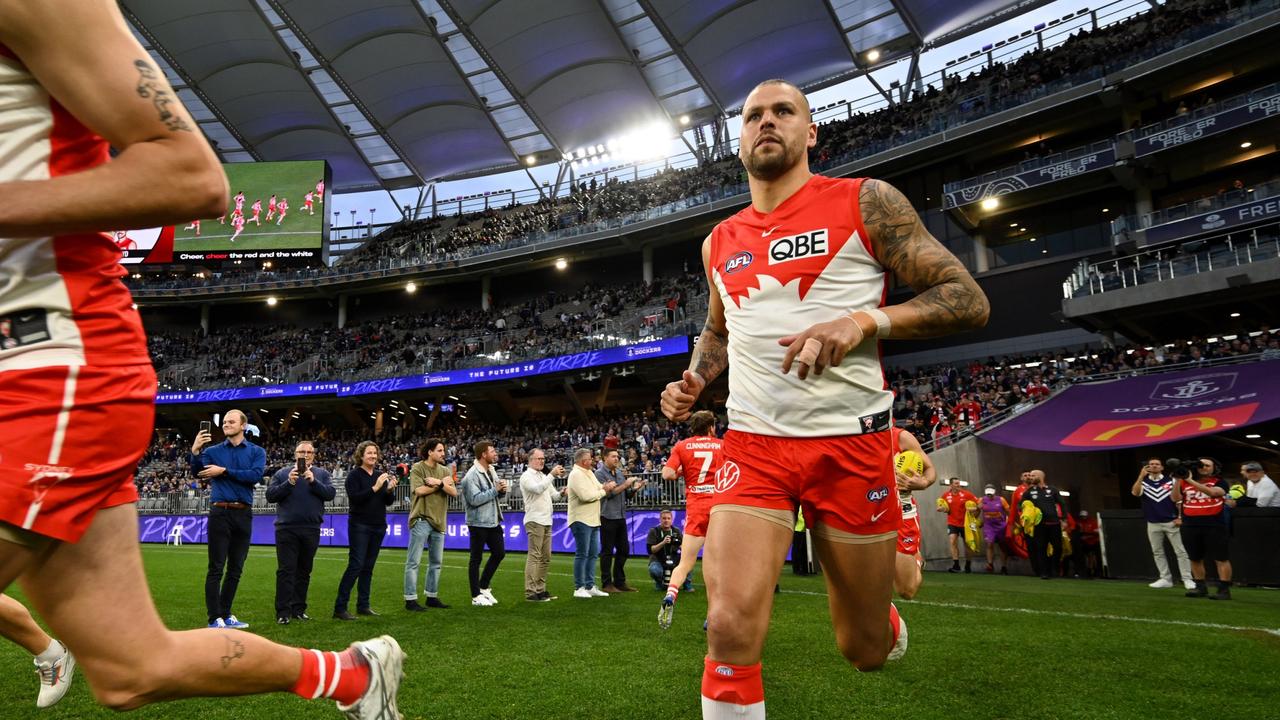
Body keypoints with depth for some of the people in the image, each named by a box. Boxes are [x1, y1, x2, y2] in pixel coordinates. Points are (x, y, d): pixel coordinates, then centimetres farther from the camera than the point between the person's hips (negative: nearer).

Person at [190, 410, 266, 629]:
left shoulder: (256, 452, 5)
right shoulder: (213, 451, 6)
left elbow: (256, 475, -11)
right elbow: (197, 472, -9)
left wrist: (224, 471, -12)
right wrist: (195, 451, -25)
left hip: (244, 514, 2)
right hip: (220, 513, -2)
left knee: (236, 569, 9)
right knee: (216, 568, -3)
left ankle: (225, 615, 21)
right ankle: (215, 618, 2)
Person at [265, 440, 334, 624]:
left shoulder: (321, 474, 10)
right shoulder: (282, 473, 7)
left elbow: (330, 493, -4)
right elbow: (270, 495, -1)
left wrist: (313, 481, -16)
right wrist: (288, 483, -15)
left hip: (311, 530, 2)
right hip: (286, 529, -2)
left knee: (304, 571, 9)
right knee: (286, 570, -4)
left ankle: (299, 609, 18)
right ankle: (283, 611, -1)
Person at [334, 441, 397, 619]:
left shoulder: (380, 476, 11)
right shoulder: (354, 475, -5)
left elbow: (389, 501, 9)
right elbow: (354, 498, -18)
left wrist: (390, 489, -11)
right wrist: (375, 488, -25)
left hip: (378, 526, 6)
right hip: (359, 526, -6)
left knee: (368, 567, 9)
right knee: (355, 565, -10)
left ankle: (363, 605, 16)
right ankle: (339, 608, -6)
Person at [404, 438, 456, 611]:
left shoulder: (445, 470, 11)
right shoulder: (417, 468, -4)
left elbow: (454, 492, 1)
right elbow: (419, 490, -17)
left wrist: (439, 482, -15)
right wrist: (442, 484, -9)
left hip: (439, 521, 6)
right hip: (421, 520, -6)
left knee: (436, 562, 12)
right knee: (414, 561, -3)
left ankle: (431, 597, 23)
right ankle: (410, 599, 4)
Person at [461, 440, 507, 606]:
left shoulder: (491, 470, 10)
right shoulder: (472, 475, -17)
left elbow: (498, 494, 17)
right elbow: (475, 499, -25)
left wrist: (502, 490, -5)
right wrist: (495, 490, -22)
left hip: (493, 521, 9)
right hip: (478, 522, -9)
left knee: (499, 553, 13)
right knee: (476, 558, 3)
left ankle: (483, 587, 28)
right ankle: (476, 596, 13)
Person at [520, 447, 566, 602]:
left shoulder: (544, 476, 20)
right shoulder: (526, 476, -5)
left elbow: (553, 495, 19)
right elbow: (538, 489, -23)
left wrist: (561, 493, -2)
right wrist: (552, 475, -24)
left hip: (546, 521, 9)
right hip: (534, 521, -9)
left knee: (545, 558, 10)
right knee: (534, 557, -9)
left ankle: (540, 590, 17)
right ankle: (530, 593, -8)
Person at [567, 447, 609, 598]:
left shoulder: (589, 473, 17)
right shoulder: (576, 474, -13)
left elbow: (600, 488, 18)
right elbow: (586, 496, -22)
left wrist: (603, 488, -4)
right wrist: (602, 492, -8)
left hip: (593, 520, 9)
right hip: (581, 520, -9)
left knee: (593, 554, 11)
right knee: (582, 554, -4)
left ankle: (590, 586, 18)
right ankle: (579, 588, 4)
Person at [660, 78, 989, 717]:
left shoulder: (865, 203, -1)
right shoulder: (719, 243, 12)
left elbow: (968, 299, -5)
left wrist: (865, 321, -22)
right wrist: (691, 383, 8)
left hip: (851, 442, -2)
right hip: (753, 445, 3)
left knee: (866, 650, 12)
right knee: (730, 628, -17)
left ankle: (886, 620, 49)